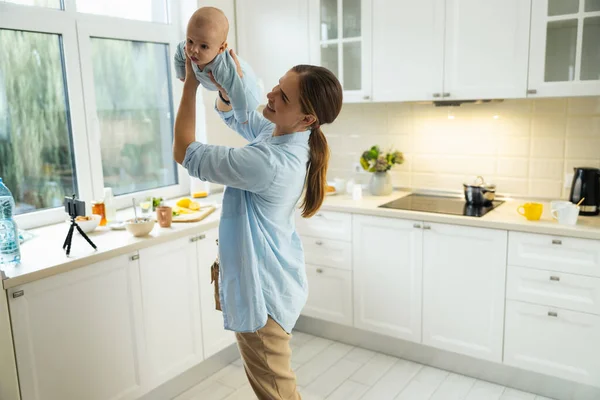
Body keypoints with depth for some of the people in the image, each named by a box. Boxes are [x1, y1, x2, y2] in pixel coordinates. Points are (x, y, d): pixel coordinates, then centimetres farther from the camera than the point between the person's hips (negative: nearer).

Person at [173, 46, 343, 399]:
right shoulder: (282, 134, -5)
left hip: (262, 290, -10)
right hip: (269, 280, 10)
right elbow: (233, 114, 13)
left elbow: (185, 153, -22)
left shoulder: (269, 162, -33)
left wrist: (191, 84, -16)